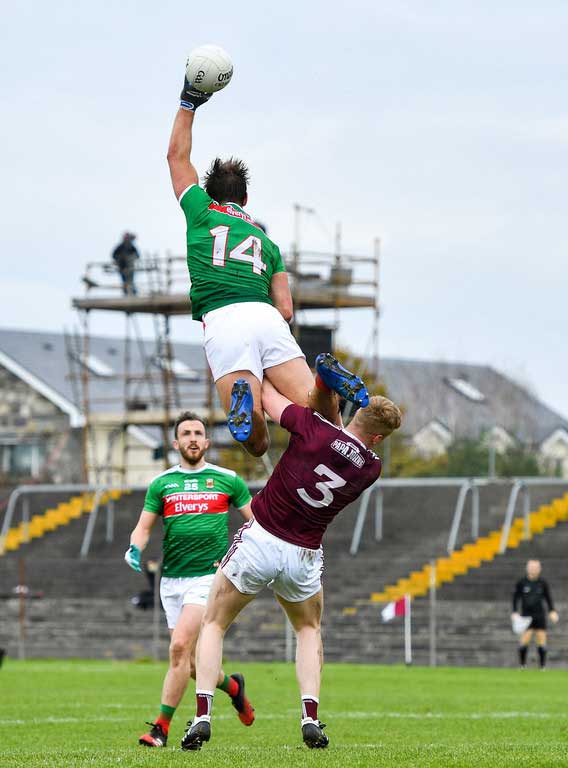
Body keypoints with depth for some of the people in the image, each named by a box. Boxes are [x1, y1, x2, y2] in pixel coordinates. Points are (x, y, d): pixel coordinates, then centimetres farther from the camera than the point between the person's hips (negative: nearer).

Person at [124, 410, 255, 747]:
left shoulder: (227, 479, 3)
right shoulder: (161, 483, 8)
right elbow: (144, 527, 9)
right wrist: (135, 549, -13)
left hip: (209, 576, -4)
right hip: (172, 580, 4)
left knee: (180, 646, -19)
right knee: (191, 664, 5)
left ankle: (161, 727, -13)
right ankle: (232, 686, 37)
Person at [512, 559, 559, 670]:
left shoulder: (543, 583, 4)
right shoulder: (521, 583, 1)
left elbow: (548, 598, 11)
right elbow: (515, 598, 6)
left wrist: (552, 611, 0)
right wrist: (515, 612, -3)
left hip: (540, 616, 1)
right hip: (526, 616, -1)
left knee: (541, 641, -1)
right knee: (524, 640, -11)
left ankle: (543, 666, 8)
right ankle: (522, 665, 3)